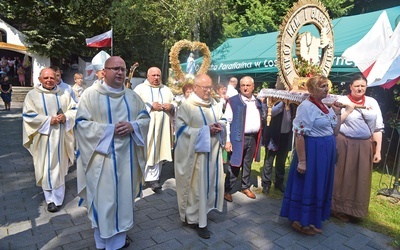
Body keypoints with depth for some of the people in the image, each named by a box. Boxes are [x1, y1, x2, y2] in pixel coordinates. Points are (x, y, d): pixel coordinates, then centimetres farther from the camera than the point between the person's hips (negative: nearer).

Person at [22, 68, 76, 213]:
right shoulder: (32, 95, -1)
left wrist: (66, 116, -12)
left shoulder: (63, 94, 5)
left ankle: (57, 198, 21)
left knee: (59, 166, 8)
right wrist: (48, 120, -16)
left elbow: (74, 109, 8)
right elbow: (28, 115, -7)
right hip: (43, 137, -2)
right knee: (46, 168, 3)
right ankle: (50, 198, 15)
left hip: (61, 137, 2)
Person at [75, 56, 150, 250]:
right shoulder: (91, 94, -5)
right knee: (104, 198, 5)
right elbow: (82, 122, -9)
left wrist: (133, 126, -13)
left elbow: (145, 118, 9)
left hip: (127, 155, 5)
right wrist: (109, 130, -18)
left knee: (124, 195, 14)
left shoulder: (132, 96, 9)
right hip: (102, 155, -4)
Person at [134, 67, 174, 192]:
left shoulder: (167, 90, 16)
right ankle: (139, 177, 6)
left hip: (162, 127, 4)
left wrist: (171, 106, -7)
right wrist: (150, 106, -14)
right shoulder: (140, 88, 4)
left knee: (158, 152, 3)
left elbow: (175, 106, 16)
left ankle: (153, 178, 12)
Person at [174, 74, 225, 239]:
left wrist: (220, 127, -7)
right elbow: (182, 129, -15)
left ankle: (202, 210, 34)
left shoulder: (214, 105, 9)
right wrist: (205, 130, -20)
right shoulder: (187, 106, -10)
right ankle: (199, 221, 16)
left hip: (213, 151, 6)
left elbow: (222, 122, 18)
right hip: (196, 153, -6)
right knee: (197, 185, 2)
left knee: (211, 182, 13)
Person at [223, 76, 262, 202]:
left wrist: (259, 137, 8)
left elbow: (261, 119, 16)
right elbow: (227, 121, -8)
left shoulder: (258, 102, 10)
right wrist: (227, 140, -13)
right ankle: (227, 190, 16)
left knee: (247, 164, 16)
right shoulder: (233, 101, -6)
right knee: (235, 165, 1)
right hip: (238, 138, -5)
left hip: (253, 138, 5)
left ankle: (245, 187, 32)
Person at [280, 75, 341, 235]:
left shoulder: (325, 106, 11)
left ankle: (311, 219, 33)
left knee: (320, 185, 17)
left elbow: (334, 132, 15)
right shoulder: (306, 106, -16)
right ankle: (301, 221, 20)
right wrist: (302, 160, -24)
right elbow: (299, 134, -22)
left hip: (326, 151, 9)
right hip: (312, 150, -9)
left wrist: (337, 113, 5)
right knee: (307, 184, 2)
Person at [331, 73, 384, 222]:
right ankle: (340, 208, 21)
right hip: (344, 144, -3)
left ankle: (355, 209, 28)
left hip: (364, 146, 3)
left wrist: (378, 150, 4)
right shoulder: (342, 101, -3)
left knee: (361, 179, 11)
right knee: (343, 177, 5)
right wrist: (349, 110, -18)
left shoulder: (372, 102, 6)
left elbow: (378, 128, 7)